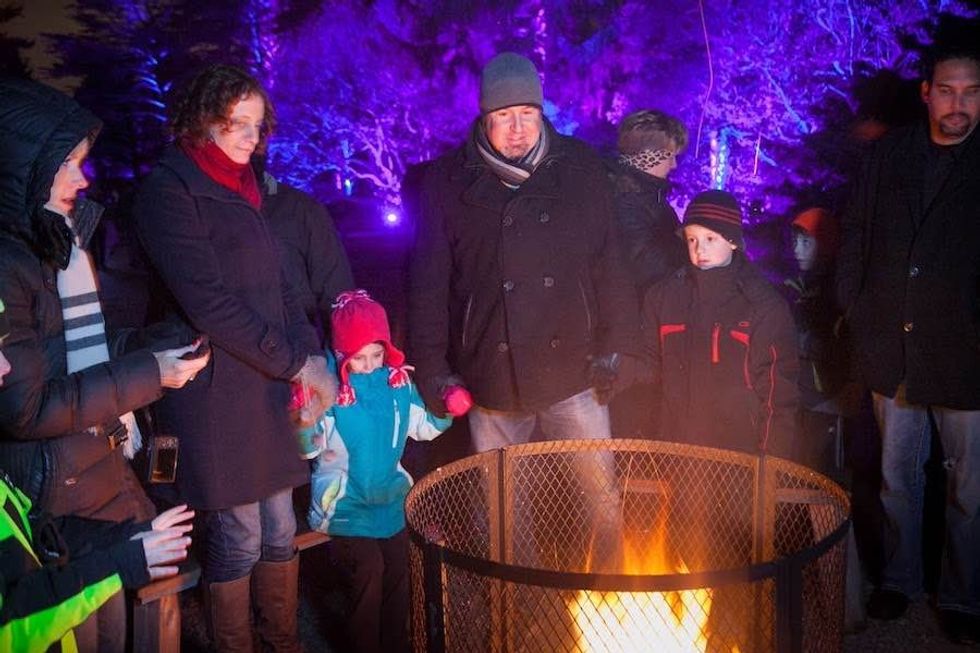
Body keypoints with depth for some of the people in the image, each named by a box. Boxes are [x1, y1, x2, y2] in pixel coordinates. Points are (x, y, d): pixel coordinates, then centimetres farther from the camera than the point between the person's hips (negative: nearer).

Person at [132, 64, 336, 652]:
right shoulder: (169, 190, -10)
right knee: (239, 537, 3)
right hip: (216, 396, -7)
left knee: (280, 530, 14)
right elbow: (208, 303, -18)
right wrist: (294, 361, -15)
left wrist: (312, 356, -1)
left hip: (268, 387, 7)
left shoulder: (243, 190, 16)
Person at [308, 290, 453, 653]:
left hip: (391, 497, 5)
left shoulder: (398, 381, -3)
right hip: (348, 504, -5)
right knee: (366, 576, -2)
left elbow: (422, 427, 9)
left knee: (397, 573, 15)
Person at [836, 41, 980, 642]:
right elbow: (857, 234, 9)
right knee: (898, 476, 17)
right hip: (892, 350, 3)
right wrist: (855, 306, 2)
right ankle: (899, 579, 35)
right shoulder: (891, 153, 5)